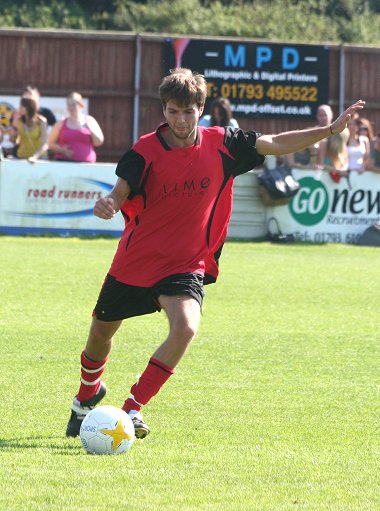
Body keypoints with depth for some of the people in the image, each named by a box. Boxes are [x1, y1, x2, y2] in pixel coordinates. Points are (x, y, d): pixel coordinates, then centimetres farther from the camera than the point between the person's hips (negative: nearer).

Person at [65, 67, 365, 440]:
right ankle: (88, 395, 47)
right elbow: (121, 192, -16)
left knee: (185, 328, -27)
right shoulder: (145, 151, -13)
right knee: (100, 333, 14)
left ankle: (132, 409, -15)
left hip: (186, 265, 0)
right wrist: (107, 204, -41)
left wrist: (331, 130, -3)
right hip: (136, 259, 0)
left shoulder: (220, 144, -5)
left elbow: (275, 144, 2)